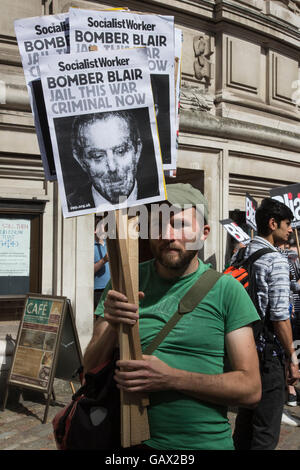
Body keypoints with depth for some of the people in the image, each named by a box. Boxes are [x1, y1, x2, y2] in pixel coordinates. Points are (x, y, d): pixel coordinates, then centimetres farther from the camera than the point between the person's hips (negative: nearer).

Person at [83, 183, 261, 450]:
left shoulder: (226, 290, -9)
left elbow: (251, 388, -11)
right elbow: (91, 369, -3)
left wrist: (172, 378, -23)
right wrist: (113, 328, -23)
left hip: (207, 440, -1)